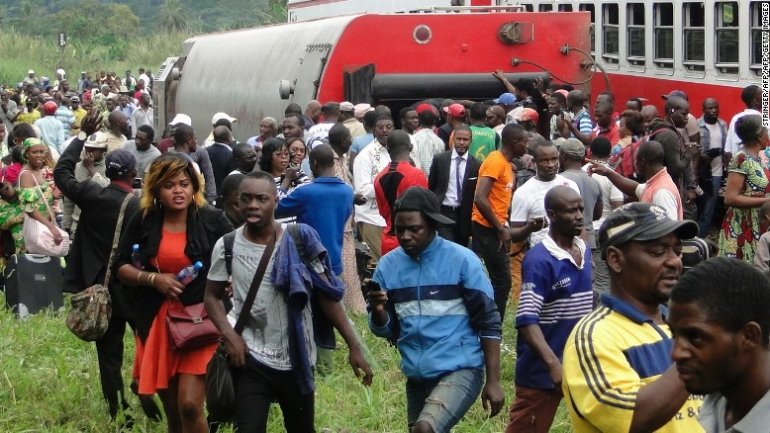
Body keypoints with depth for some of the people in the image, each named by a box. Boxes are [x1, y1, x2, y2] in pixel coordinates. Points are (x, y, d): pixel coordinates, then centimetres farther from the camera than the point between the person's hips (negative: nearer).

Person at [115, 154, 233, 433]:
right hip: (156, 323, 3)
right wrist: (153, 278, -11)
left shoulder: (213, 220, -6)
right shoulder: (143, 221, 1)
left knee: (189, 405, -14)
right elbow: (121, 267, 6)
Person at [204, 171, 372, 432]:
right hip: (251, 360, -1)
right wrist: (229, 335, -13)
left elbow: (327, 296, -4)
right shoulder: (227, 247, -7)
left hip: (297, 359, 1)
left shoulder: (300, 240, -9)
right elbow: (212, 296, 6)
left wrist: (353, 346, -8)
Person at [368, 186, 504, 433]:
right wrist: (378, 310, -17)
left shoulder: (461, 260, -10)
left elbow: (489, 323, -6)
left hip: (460, 371, -6)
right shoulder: (388, 265, 2)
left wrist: (493, 381, -9)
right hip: (416, 377, 6)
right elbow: (386, 330, 6)